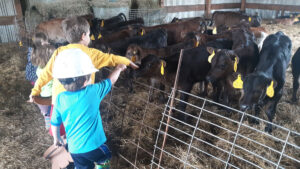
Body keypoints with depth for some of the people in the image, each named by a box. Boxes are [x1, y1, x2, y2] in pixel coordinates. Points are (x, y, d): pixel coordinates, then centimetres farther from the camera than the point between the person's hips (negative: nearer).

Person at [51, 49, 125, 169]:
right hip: (94, 145, -3)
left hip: (74, 148, 4)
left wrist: (56, 139, 22)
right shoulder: (93, 91, -17)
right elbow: (111, 80, 0)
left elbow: (55, 123, 3)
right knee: (103, 157, 28)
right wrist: (118, 69, 19)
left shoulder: (60, 99, -8)